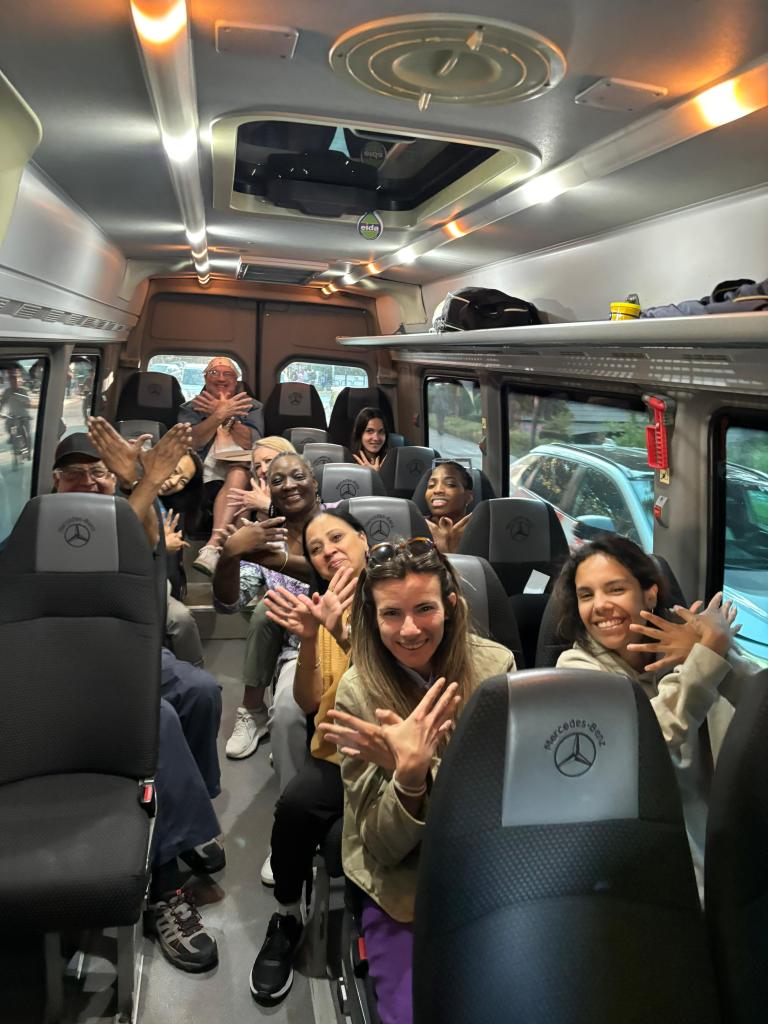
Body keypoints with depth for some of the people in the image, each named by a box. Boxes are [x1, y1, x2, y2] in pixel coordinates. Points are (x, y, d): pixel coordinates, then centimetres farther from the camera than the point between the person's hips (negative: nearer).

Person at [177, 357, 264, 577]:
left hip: (242, 470, -1)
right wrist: (220, 414, -11)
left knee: (238, 474, -36)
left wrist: (227, 415, -6)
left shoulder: (251, 407, 19)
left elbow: (250, 442, 1)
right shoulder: (191, 408, 20)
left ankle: (213, 545, -49)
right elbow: (192, 441, -2)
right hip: (202, 476, 1)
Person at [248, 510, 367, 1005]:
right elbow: (309, 703, 2)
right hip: (341, 751, 3)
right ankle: (287, 920, 1)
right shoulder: (325, 608, 11)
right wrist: (308, 640, -15)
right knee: (296, 806, -27)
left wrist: (345, 635, -27)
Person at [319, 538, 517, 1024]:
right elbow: (382, 847, -12)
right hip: (406, 889, -1)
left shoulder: (496, 666, -11)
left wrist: (421, 765, -28)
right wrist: (409, 775, -33)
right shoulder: (359, 692, -15)